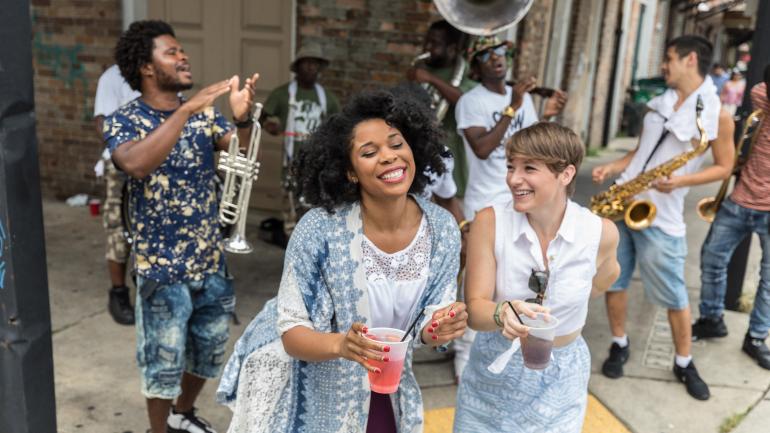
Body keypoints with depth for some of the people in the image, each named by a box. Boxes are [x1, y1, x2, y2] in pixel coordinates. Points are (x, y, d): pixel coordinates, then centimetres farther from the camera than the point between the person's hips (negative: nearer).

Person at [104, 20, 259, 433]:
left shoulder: (204, 112, 2)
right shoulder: (123, 121, -10)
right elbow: (137, 164, -32)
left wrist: (243, 117, -30)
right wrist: (187, 109, -36)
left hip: (211, 259, 5)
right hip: (162, 266, -5)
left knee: (209, 349, 20)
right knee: (165, 359, 9)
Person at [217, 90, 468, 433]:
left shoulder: (442, 229, -14)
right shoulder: (320, 229, -25)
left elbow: (428, 322, -5)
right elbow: (291, 331, -19)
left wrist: (437, 329, -27)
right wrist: (341, 344, -38)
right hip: (305, 388, -3)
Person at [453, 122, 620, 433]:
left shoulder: (601, 232, -15)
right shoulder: (489, 222, -18)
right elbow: (474, 310, -20)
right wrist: (503, 313, -39)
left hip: (559, 382, 0)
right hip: (491, 375, 0)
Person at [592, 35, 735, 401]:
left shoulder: (717, 114, -5)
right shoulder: (658, 104, 12)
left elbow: (724, 167, -1)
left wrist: (683, 180, -18)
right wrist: (611, 168, 2)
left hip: (660, 217, -5)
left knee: (674, 296, 4)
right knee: (613, 281, 10)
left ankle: (684, 363, 22)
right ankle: (619, 345, 29)